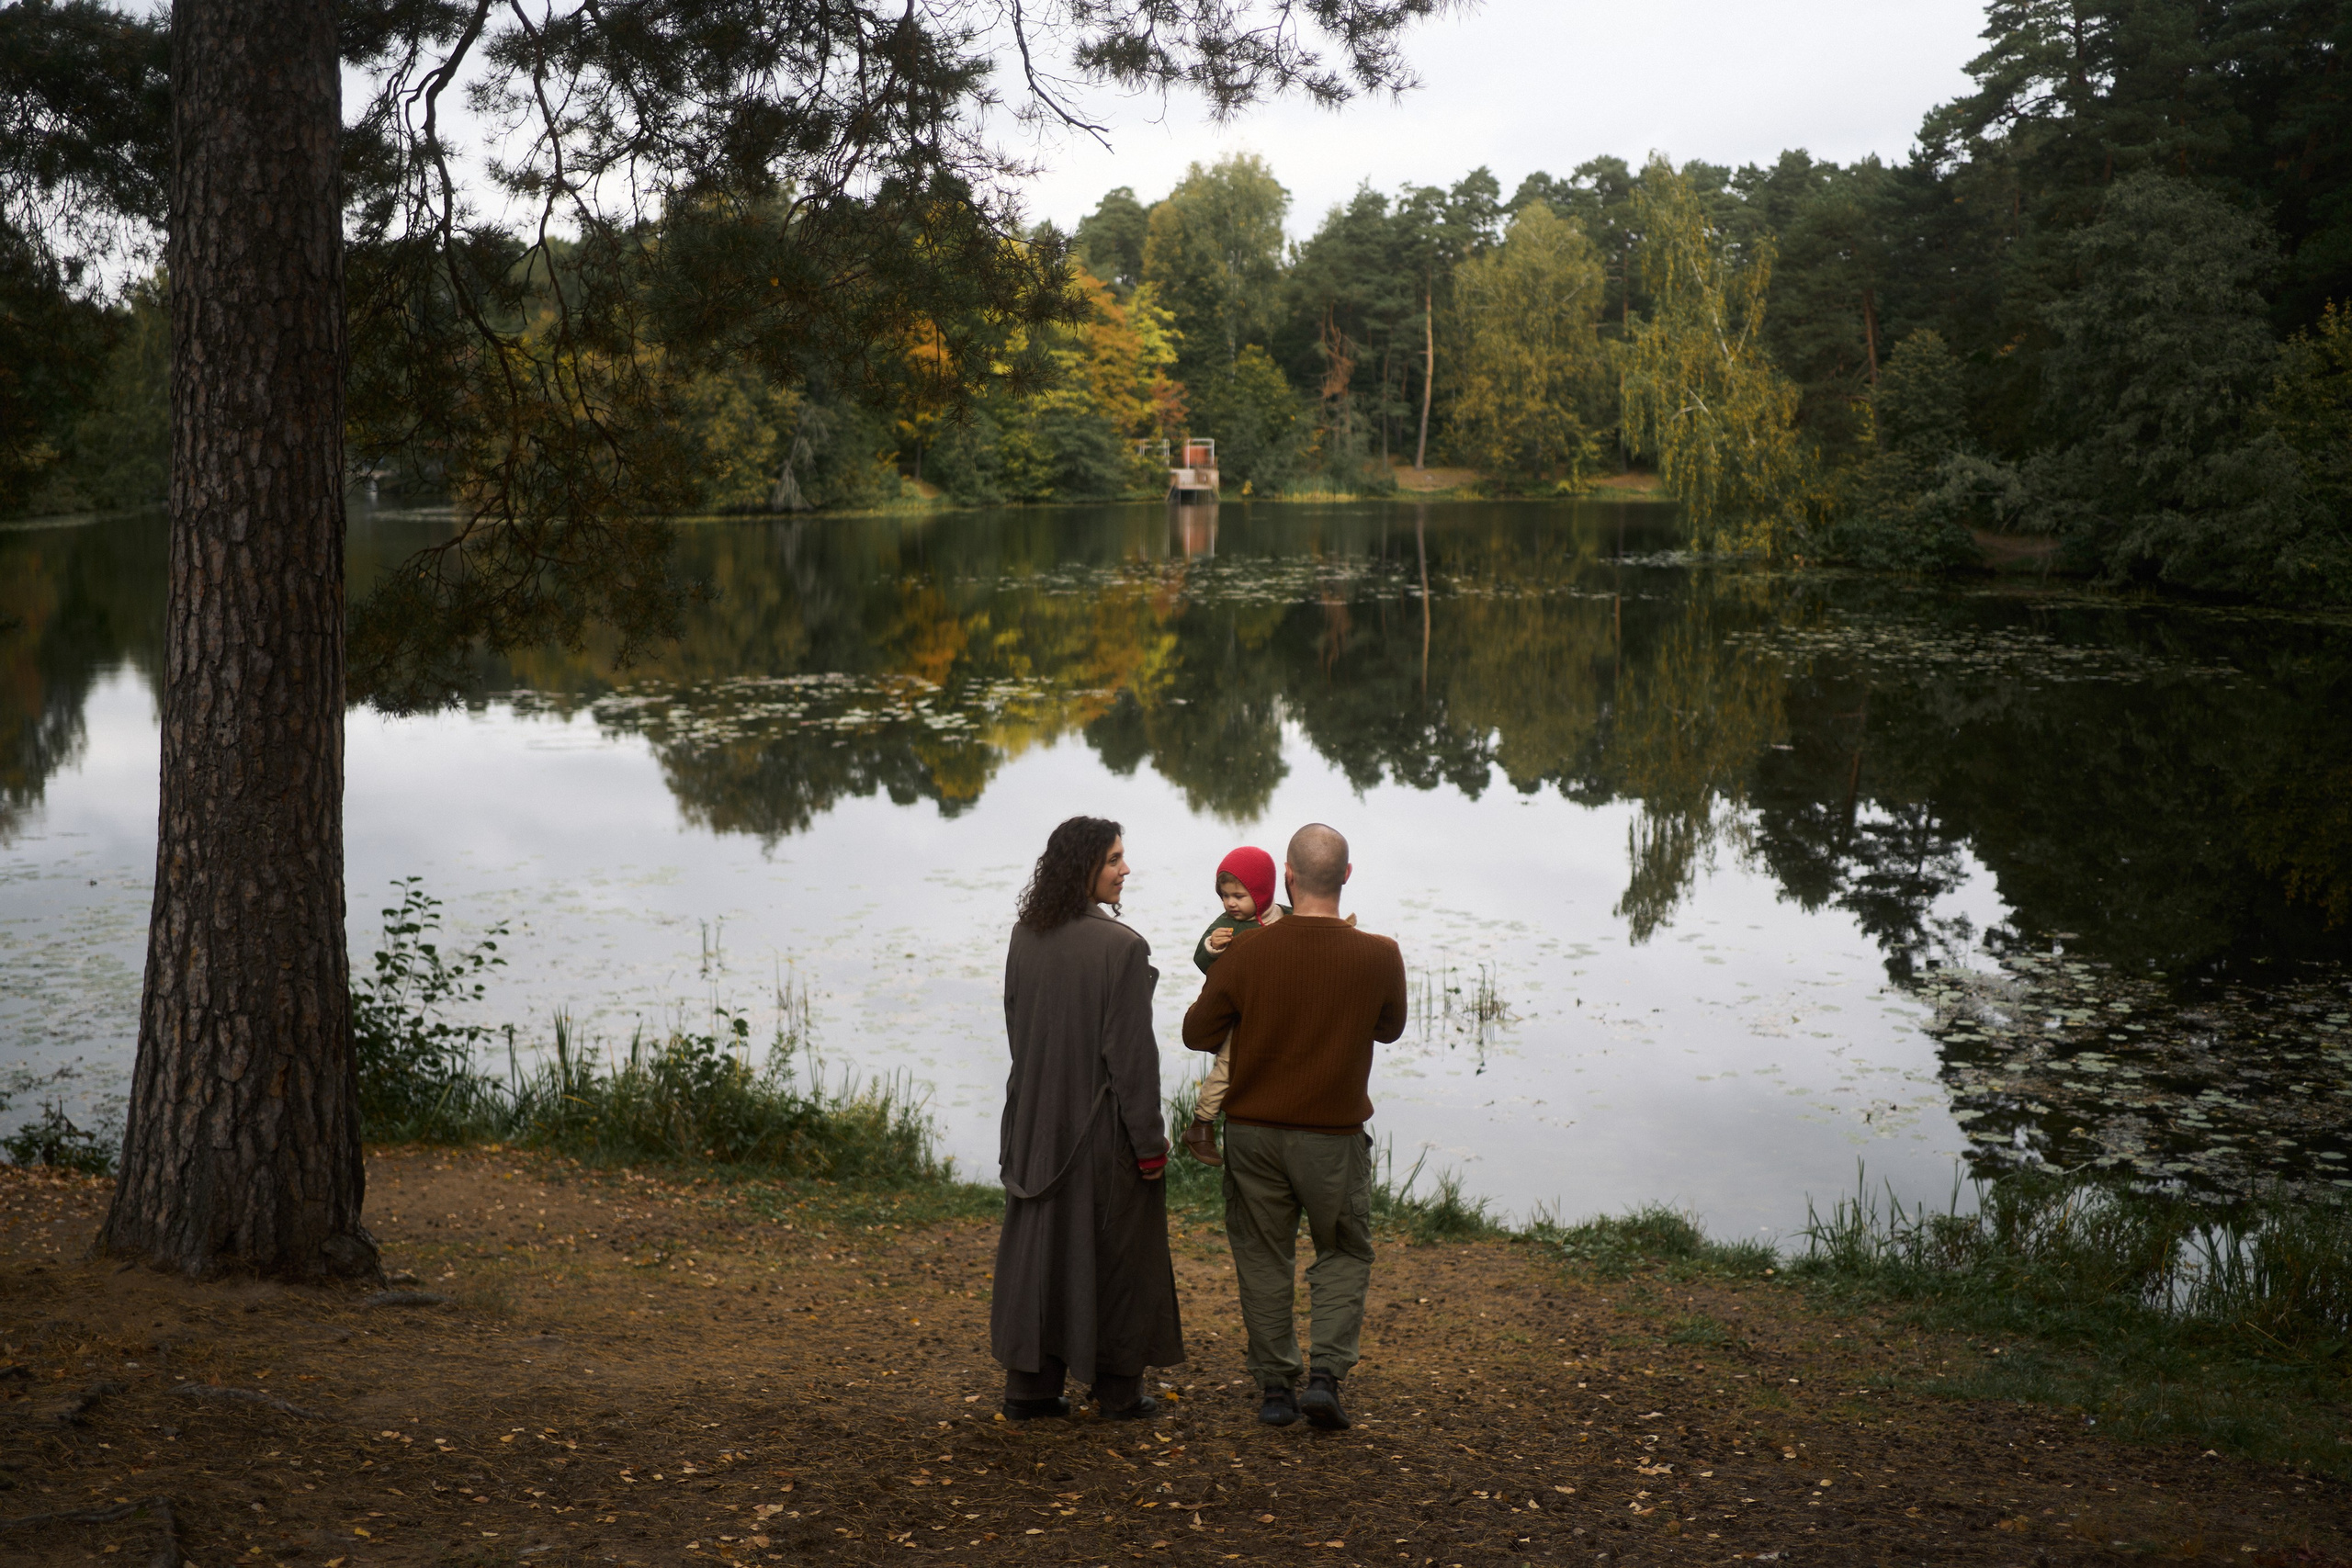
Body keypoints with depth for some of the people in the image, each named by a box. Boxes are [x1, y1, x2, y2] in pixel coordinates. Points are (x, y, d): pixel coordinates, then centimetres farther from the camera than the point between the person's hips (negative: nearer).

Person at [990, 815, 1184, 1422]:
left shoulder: (1024, 938, 0)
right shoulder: (1121, 947, -19)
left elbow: (1016, 1031, 8)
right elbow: (1132, 1053, -18)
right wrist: (1149, 1140, -11)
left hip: (1036, 1119, 6)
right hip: (1104, 1123, -5)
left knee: (1039, 1243, 14)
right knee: (1116, 1250, 8)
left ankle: (1029, 1386, 19)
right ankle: (1118, 1389, 19)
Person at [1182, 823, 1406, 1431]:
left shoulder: (1246, 952, -12)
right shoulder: (1378, 956, -13)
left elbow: (1198, 1033, -1)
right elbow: (1390, 1027, 6)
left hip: (1252, 1129, 1)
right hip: (1335, 1135, 0)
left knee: (1263, 1259, 13)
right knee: (1344, 1254, 16)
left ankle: (1276, 1386, 15)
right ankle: (1325, 1374, 3)